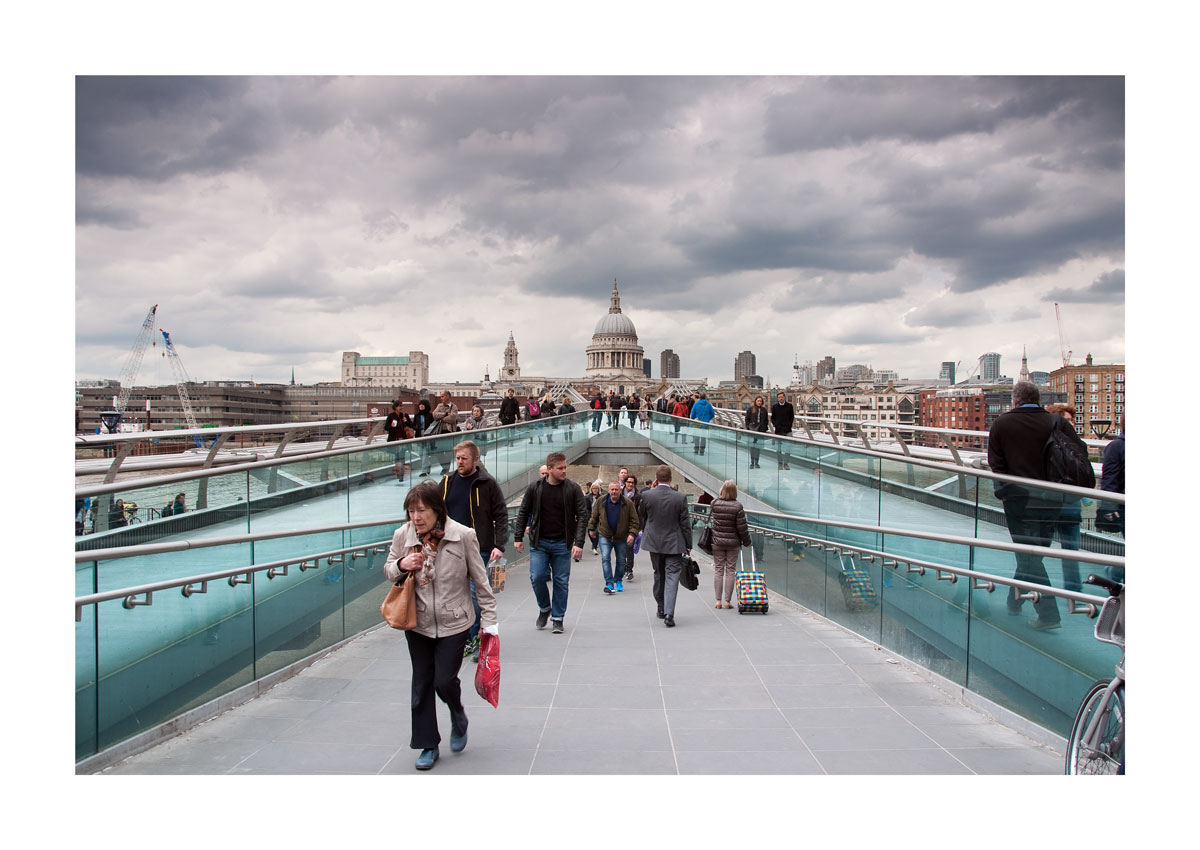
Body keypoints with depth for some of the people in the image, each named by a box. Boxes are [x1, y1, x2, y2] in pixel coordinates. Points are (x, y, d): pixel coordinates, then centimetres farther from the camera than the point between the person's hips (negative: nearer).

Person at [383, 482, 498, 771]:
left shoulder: (463, 536, -16)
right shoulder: (402, 535, -7)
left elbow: (480, 580, -7)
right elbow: (388, 571, 10)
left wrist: (489, 619, -5)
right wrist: (401, 565, -14)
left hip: (453, 624, -3)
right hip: (418, 625, 3)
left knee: (444, 680, -3)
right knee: (422, 685, 10)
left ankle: (458, 715, 33)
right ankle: (428, 746, 27)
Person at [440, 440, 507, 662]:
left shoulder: (488, 484, -3)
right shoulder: (447, 482, 9)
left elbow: (501, 516, -4)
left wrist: (499, 546, -13)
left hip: (478, 550, -5)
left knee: (474, 594, -9)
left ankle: (475, 639, 5)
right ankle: (466, 640, 21)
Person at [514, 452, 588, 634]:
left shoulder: (572, 489, -4)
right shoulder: (534, 488, -1)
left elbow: (582, 516, -4)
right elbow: (523, 513, 8)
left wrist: (578, 543, -12)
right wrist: (518, 538, 4)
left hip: (562, 544, 0)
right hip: (539, 543, 0)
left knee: (561, 582, 4)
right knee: (537, 578, -6)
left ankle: (558, 618, 18)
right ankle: (544, 608, 21)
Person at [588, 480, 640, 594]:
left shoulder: (628, 503, -9)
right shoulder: (601, 502, -4)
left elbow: (634, 521, -5)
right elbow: (594, 516, 10)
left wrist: (632, 534, -15)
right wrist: (591, 528, 13)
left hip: (622, 538, 0)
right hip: (605, 536, 0)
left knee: (621, 561, 12)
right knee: (605, 558, -15)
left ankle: (618, 581, 33)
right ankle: (609, 583, -14)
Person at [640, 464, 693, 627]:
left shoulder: (646, 496, -9)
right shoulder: (680, 497, -10)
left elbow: (642, 518, 5)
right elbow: (685, 524, -4)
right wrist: (688, 546, 4)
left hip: (654, 543, 2)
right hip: (674, 544, -2)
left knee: (659, 576, 19)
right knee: (672, 577, -1)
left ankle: (661, 609, 29)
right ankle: (669, 614, -12)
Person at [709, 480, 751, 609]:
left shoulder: (714, 503, -8)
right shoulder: (737, 506, -13)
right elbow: (742, 527, -10)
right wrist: (747, 542, 3)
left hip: (717, 542, 1)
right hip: (733, 543, -1)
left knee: (718, 570, 9)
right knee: (730, 571, 7)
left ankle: (718, 601, 9)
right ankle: (727, 601, 9)